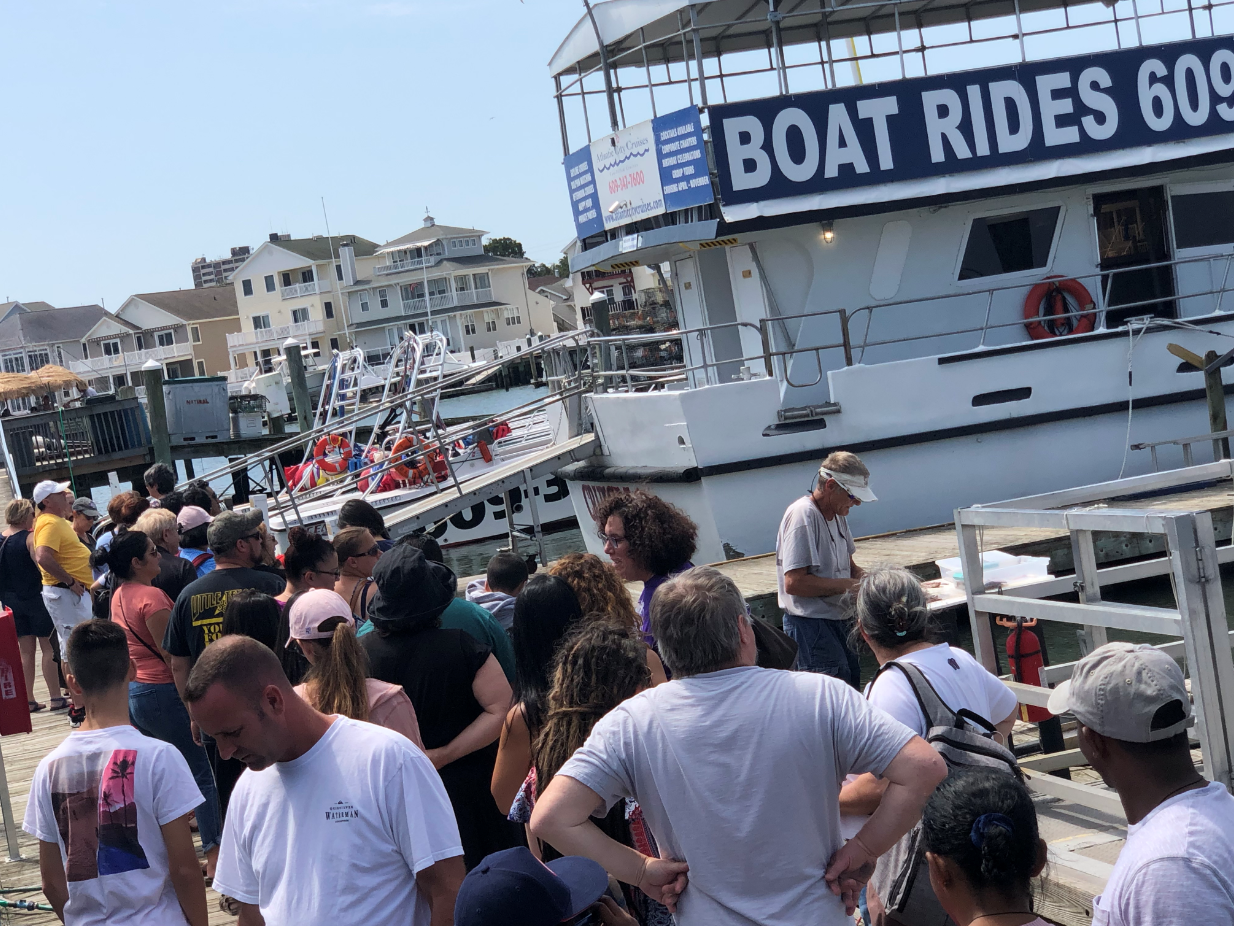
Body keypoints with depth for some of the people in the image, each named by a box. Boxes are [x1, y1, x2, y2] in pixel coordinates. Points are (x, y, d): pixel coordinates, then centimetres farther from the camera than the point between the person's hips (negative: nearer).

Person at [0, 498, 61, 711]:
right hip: (35, 597, -6)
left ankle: (28, 700, 12)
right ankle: (56, 698, 0)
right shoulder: (30, 537, -12)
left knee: (26, 651, 12)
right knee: (48, 648, 1)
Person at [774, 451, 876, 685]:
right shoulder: (802, 515, -18)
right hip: (811, 624, -9)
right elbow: (794, 583, -25)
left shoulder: (838, 514, 12)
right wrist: (848, 585, -19)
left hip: (838, 620, 9)